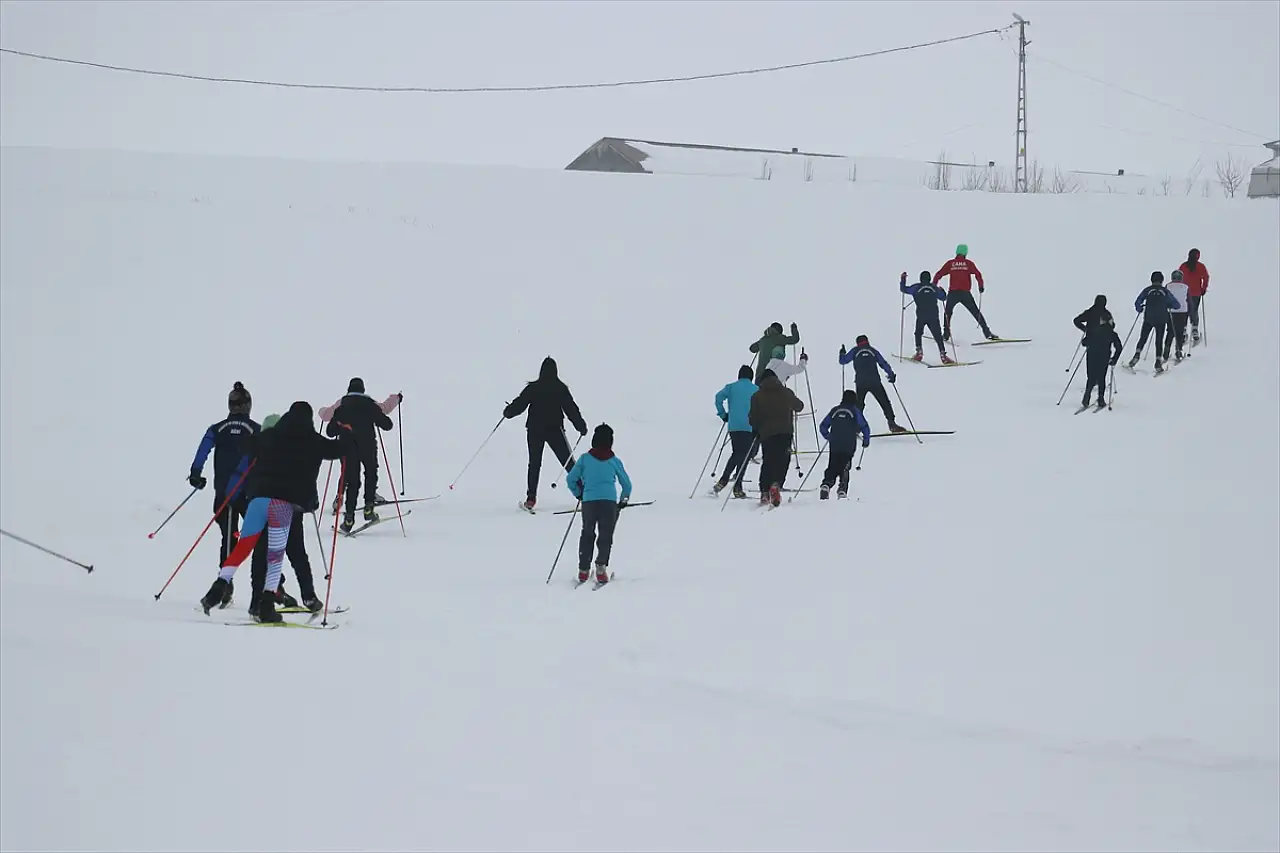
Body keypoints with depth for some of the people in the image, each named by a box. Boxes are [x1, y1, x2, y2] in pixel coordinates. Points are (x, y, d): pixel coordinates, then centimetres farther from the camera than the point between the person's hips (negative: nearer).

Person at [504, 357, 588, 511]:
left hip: (535, 430, 1)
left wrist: (507, 412, 18)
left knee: (534, 464, 11)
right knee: (568, 462, 5)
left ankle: (531, 498, 4)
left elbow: (519, 404, -2)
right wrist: (581, 426, 4)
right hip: (555, 430, -1)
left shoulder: (532, 388, -5)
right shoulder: (561, 388, -6)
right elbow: (571, 409, -5)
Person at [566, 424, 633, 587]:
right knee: (606, 535, 4)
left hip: (588, 500, 1)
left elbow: (571, 479, 9)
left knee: (587, 534, 15)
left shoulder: (585, 458, 10)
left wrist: (578, 494, 26)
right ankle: (601, 565, -20)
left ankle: (583, 570, 10)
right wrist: (623, 501, 35)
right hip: (609, 501, -1)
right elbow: (627, 485, 18)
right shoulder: (615, 461, 11)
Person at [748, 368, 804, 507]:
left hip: (766, 434, 1)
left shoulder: (757, 396, 2)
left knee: (767, 462, 13)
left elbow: (753, 418, 1)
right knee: (782, 460, 1)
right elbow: (799, 407, 21)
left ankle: (764, 492, 7)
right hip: (785, 432, -1)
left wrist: (756, 429, 21)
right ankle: (776, 484, -25)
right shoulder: (786, 393, 6)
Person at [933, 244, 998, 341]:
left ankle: (946, 334, 15)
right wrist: (981, 286, 5)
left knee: (948, 313, 21)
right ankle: (987, 332, 3)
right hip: (965, 293, 0)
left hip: (953, 293, 0)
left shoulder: (950, 263, 6)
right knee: (976, 313, 8)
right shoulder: (968, 263, 3)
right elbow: (977, 274, -7)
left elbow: (938, 274, 6)